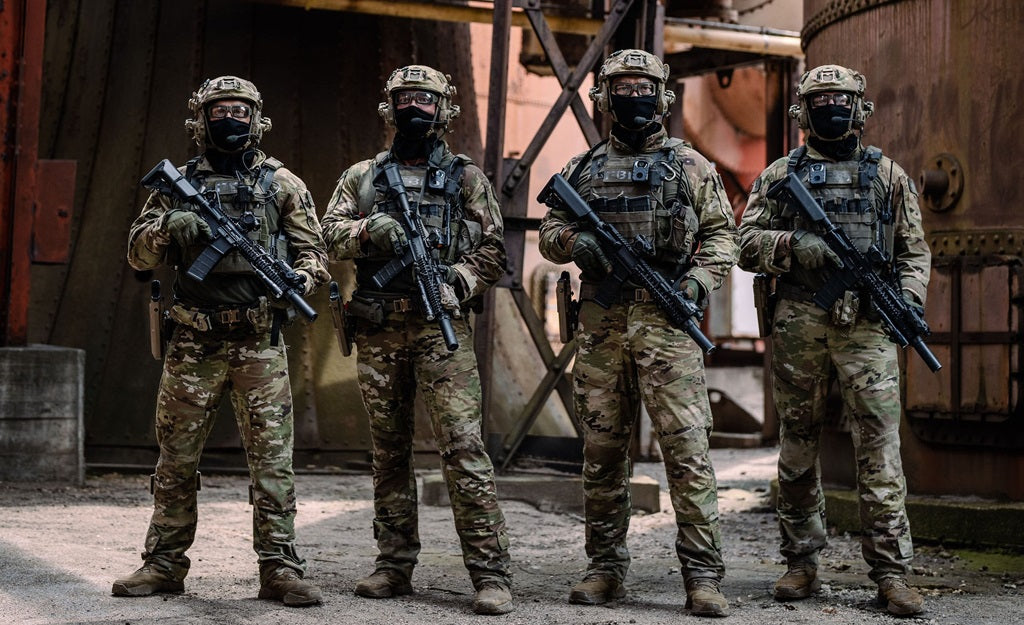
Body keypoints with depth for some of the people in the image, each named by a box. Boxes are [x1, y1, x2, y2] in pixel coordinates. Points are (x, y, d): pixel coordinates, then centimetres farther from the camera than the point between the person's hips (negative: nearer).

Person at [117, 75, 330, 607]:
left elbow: (313, 249, 8)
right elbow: (138, 253, 8)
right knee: (176, 458, 7)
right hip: (193, 344, 1)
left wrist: (301, 278, -14)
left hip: (260, 343, -1)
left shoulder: (281, 183, 8)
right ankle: (164, 564, 18)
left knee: (272, 458, -3)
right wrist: (169, 228, -13)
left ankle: (280, 568, 1)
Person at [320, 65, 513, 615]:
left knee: (462, 448, -11)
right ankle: (394, 565, 17)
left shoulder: (464, 176, 10)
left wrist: (455, 283, -12)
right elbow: (331, 235, 6)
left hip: (441, 327, -3)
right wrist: (371, 229, -14)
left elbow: (492, 250, 5)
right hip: (378, 329, 3)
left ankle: (490, 573, -11)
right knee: (389, 451, 8)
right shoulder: (362, 176, 16)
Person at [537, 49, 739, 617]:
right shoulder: (584, 168, 16)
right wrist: (572, 240, -6)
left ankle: (703, 575, -4)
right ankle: (605, 568, 16)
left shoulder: (689, 165, 9)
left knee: (687, 447, -8)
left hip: (666, 322, -3)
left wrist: (700, 280, -10)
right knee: (602, 450, 7)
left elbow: (720, 234, 8)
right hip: (600, 322, 3)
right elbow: (549, 230, 17)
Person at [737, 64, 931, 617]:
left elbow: (914, 249, 14)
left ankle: (892, 574, -4)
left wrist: (910, 296, -4)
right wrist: (792, 245, -12)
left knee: (880, 448, -7)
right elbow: (746, 244, 7)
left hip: (866, 326, -1)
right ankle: (801, 564, 16)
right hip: (797, 326, 1)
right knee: (798, 445, 6)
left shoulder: (888, 174, 15)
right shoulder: (780, 175, 13)